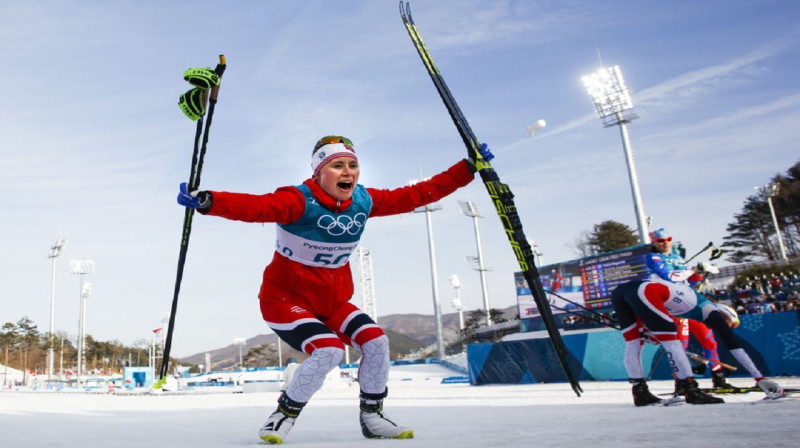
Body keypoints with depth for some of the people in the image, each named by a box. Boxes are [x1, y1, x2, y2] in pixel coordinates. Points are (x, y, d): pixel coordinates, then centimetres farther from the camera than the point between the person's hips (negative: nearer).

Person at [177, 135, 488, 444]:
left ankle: (372, 416, 14)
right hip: (286, 299, -6)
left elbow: (417, 195, 0)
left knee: (376, 341, -9)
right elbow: (255, 206, -39)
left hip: (332, 301, 6)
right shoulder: (299, 200, -23)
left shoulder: (364, 200, -4)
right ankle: (285, 415, 0)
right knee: (329, 350, -25)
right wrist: (208, 201, -58)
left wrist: (469, 168, 0)